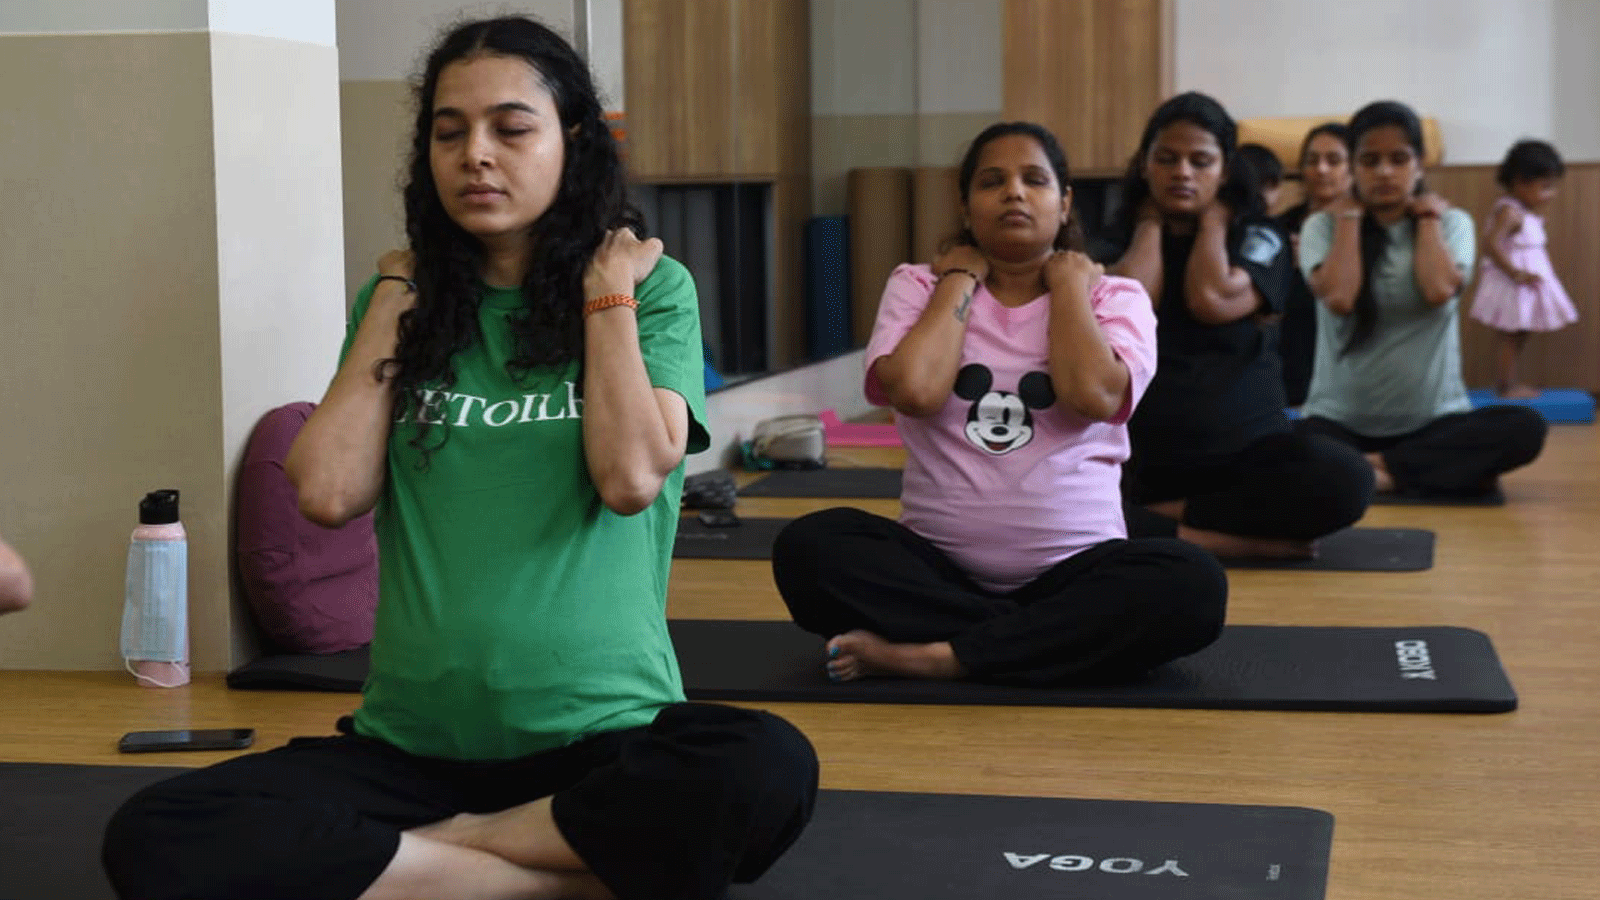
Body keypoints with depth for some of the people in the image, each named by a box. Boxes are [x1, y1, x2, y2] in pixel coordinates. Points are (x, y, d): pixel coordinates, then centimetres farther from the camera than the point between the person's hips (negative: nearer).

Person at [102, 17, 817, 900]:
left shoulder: (652, 287, 2)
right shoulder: (409, 297, 10)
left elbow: (631, 477, -14)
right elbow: (328, 491, -3)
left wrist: (606, 292, -5)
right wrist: (393, 301, 2)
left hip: (605, 741, -2)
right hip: (411, 747, 3)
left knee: (765, 771, -37)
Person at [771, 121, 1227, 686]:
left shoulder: (1114, 297, 4)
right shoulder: (917, 286, 5)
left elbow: (1093, 396, -18)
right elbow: (916, 392, -15)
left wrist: (1066, 282, -3)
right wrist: (960, 280, -3)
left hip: (1072, 571, 0)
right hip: (938, 566, 1)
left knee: (1192, 586, -32)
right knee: (808, 546, -27)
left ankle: (935, 656, -27)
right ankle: (1048, 639, -23)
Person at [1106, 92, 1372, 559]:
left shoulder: (1258, 239, 5)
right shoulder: (1118, 242, 7)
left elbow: (1212, 301, -16)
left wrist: (1213, 218, -1)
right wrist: (1150, 221, 0)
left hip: (1249, 449, 1)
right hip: (1143, 455, 0)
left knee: (1345, 481, -32)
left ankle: (1160, 518, -20)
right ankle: (1255, 540, -26)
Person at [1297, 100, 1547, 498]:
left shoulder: (1452, 222, 3)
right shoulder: (1322, 226, 0)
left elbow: (1440, 290, -17)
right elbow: (1339, 298, -19)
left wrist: (1428, 217, -4)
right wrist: (1349, 218, -8)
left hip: (1434, 420, 2)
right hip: (1342, 422, -2)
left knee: (1525, 428, -28)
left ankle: (1377, 469, -23)